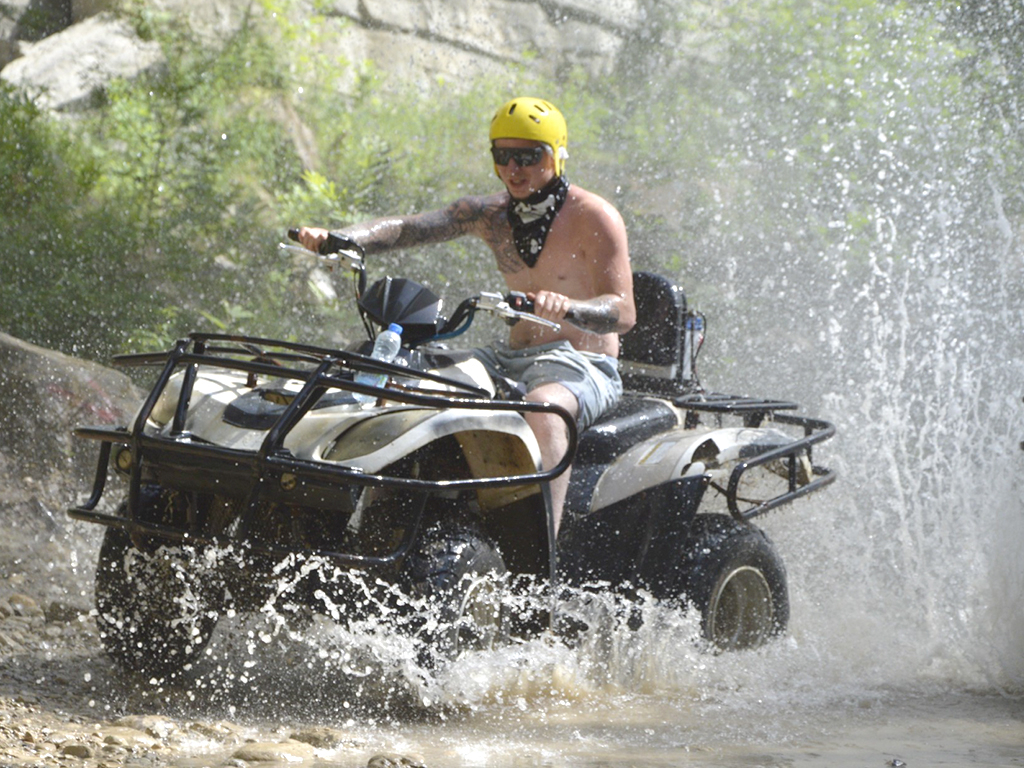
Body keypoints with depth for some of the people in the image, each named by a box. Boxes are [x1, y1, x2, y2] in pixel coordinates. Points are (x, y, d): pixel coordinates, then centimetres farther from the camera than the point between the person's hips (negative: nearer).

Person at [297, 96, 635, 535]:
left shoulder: (593, 217, -9)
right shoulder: (490, 215, 9)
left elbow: (623, 312, -19)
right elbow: (409, 227, -4)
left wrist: (568, 308, -41)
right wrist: (335, 238, -21)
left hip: (584, 364, -7)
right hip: (512, 357, 7)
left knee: (543, 408, -40)